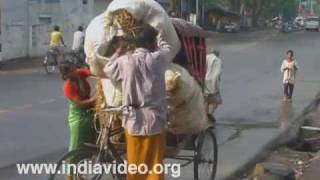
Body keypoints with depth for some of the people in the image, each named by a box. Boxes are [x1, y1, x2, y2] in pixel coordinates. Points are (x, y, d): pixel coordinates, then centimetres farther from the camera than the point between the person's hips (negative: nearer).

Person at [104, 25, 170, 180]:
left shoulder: (124, 61, -4)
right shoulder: (157, 59, -8)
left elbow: (107, 70, 15)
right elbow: (166, 48, 14)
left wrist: (119, 51, 25)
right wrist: (157, 38, 30)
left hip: (133, 120, 2)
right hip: (154, 120, -2)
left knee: (135, 164, 15)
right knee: (153, 166, 6)